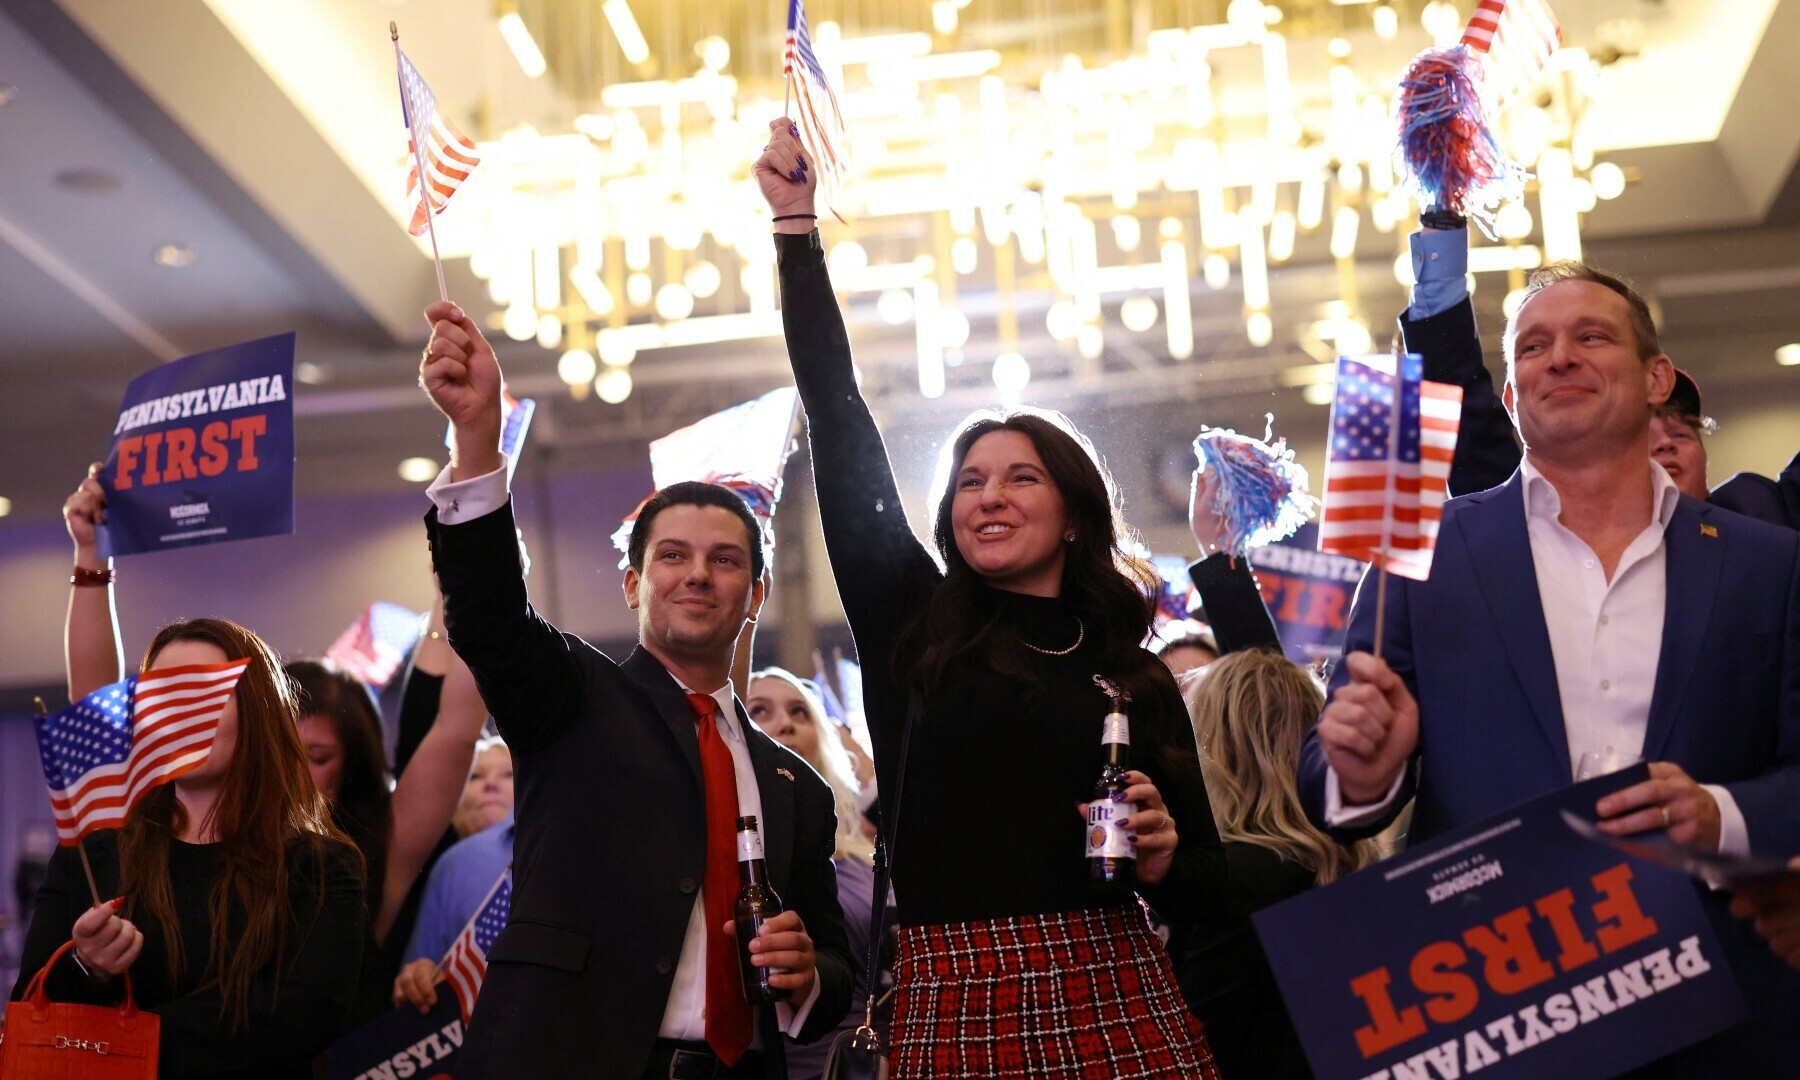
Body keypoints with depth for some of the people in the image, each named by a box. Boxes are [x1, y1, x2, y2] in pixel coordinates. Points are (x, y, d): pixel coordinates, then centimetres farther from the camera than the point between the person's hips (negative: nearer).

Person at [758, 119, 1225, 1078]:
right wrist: (797, 226, 3)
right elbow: (841, 432, 3)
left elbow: (1207, 886, 13)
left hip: (1119, 999, 1)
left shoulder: (1136, 681, 10)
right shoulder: (910, 623, 8)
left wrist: (1162, 859, -10)